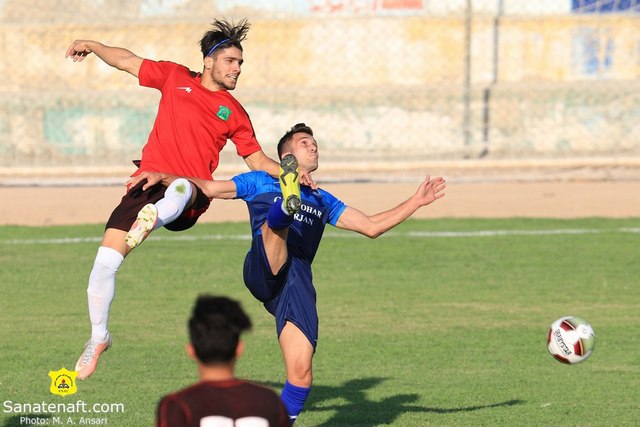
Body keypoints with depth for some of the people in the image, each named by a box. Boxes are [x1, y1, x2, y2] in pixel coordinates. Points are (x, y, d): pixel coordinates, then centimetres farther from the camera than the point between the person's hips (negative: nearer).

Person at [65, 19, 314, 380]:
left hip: (190, 195, -1)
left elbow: (259, 161, 17)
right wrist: (93, 47, 14)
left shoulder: (234, 112, 16)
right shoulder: (176, 77, 15)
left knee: (180, 189, -40)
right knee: (106, 261, -6)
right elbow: (127, 61, 25)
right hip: (147, 183, 1)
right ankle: (99, 337, 13)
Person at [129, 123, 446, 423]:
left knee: (301, 375, -12)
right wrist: (164, 178, 7)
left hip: (298, 283, 3)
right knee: (276, 224, -36)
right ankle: (287, 204, -70)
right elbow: (208, 188, 20)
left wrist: (416, 202, 29)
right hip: (264, 271, -3)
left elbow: (371, 226, 33)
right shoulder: (261, 182, 25)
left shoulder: (323, 201, 34)